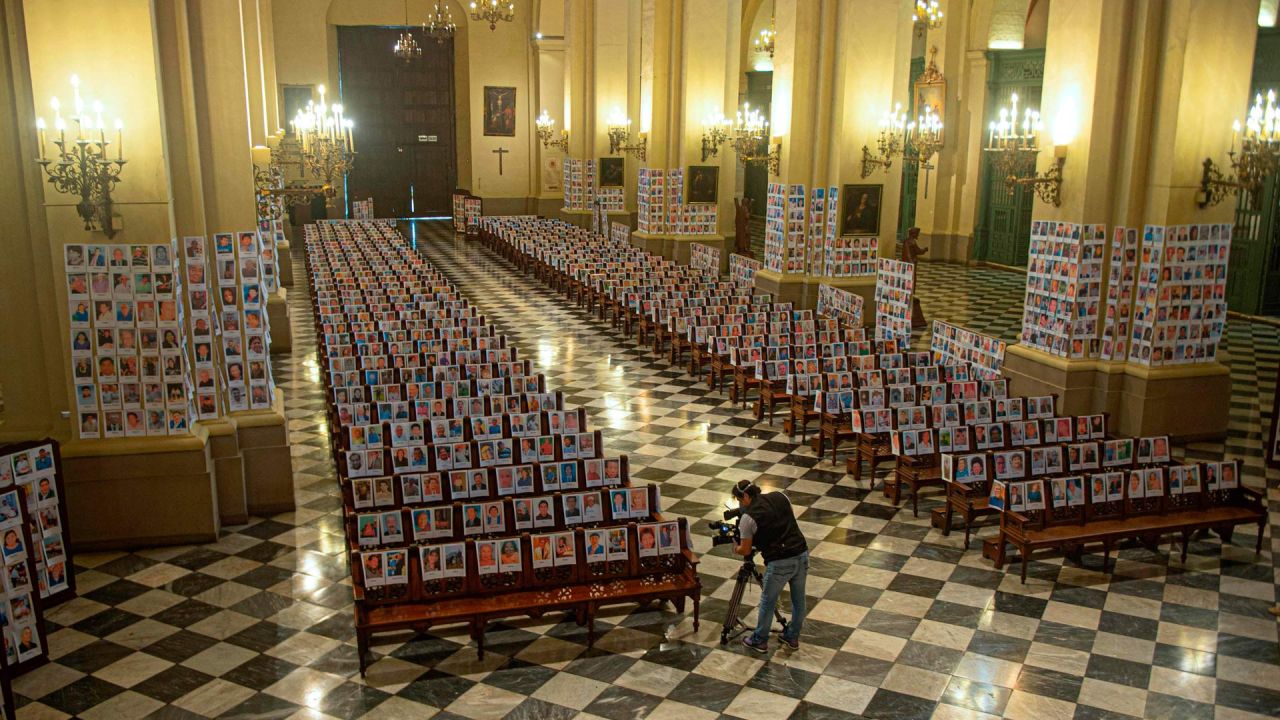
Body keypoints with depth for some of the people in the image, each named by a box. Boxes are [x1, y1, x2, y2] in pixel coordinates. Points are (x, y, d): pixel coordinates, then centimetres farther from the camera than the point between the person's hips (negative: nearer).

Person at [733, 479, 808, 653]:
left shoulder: (748, 517, -9)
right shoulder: (780, 496, 7)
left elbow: (746, 551, 0)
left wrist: (736, 549, 21)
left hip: (779, 563, -6)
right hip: (802, 554, 6)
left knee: (767, 602, 14)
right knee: (798, 599, 21)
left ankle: (759, 641, 29)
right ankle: (793, 637, 38)